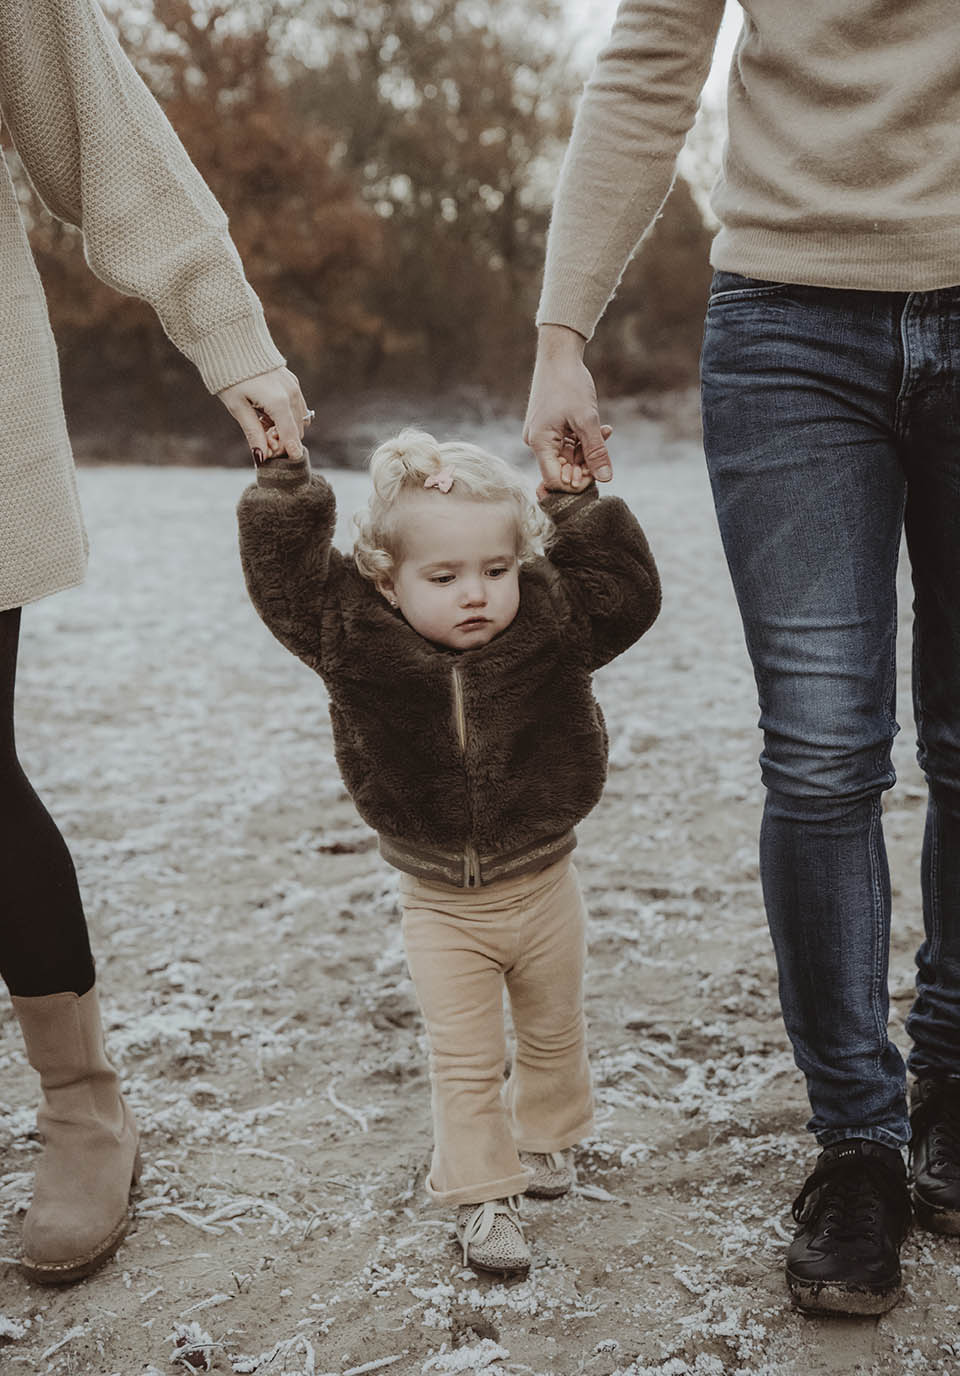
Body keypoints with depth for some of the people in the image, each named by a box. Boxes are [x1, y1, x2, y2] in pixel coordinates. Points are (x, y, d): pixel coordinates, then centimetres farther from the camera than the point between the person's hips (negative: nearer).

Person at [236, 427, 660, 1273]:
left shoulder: (551, 623, -12)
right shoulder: (355, 639, -15)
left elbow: (629, 594, -13)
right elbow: (283, 579, -19)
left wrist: (578, 506, -15)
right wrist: (284, 480, -24)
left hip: (541, 885, 2)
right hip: (441, 907, -2)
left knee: (554, 1034, 22)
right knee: (465, 1061, 4)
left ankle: (546, 1138, 49)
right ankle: (483, 1194, 21)